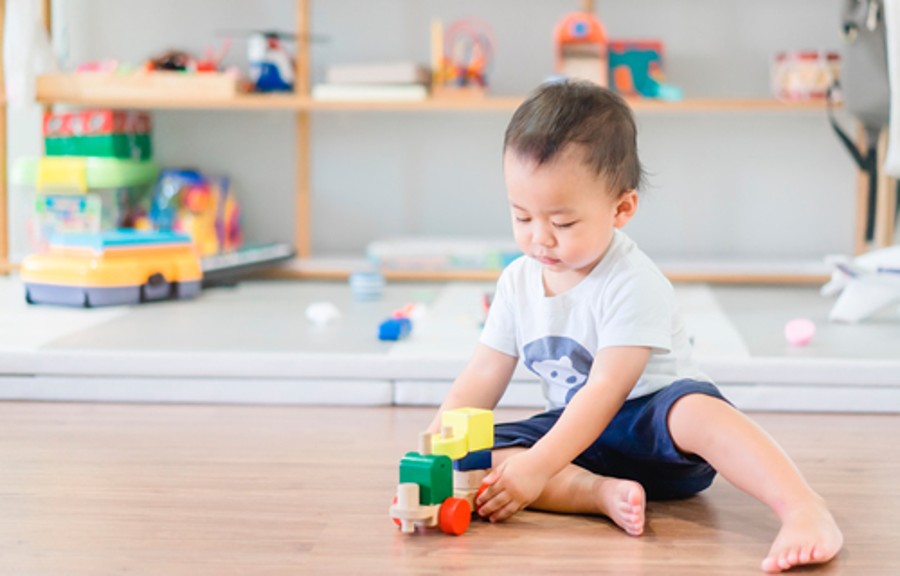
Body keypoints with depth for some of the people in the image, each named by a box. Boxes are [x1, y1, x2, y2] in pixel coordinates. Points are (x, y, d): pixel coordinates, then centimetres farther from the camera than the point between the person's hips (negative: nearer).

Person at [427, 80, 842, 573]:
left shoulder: (633, 285, -19)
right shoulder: (517, 282, 2)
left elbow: (606, 390, -26)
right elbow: (484, 375, 4)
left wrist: (537, 468, -33)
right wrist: (442, 437, -14)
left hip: (650, 422, -6)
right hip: (575, 432, 6)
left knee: (696, 409, -40)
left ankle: (806, 512, -47)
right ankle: (601, 493, -34)